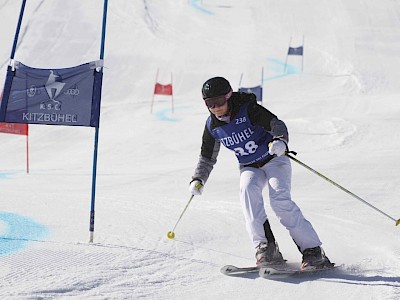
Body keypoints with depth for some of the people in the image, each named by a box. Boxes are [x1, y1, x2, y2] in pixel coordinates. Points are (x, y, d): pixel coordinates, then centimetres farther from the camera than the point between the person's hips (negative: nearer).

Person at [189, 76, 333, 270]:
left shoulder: (248, 110, -18)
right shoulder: (212, 127, -2)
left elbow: (276, 124, -26)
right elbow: (207, 157, 12)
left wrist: (280, 140, -47)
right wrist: (198, 179, -3)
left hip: (274, 159, -4)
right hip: (250, 168, 4)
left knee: (280, 199, -27)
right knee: (248, 190, -30)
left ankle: (312, 250, -24)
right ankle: (265, 247, -33)